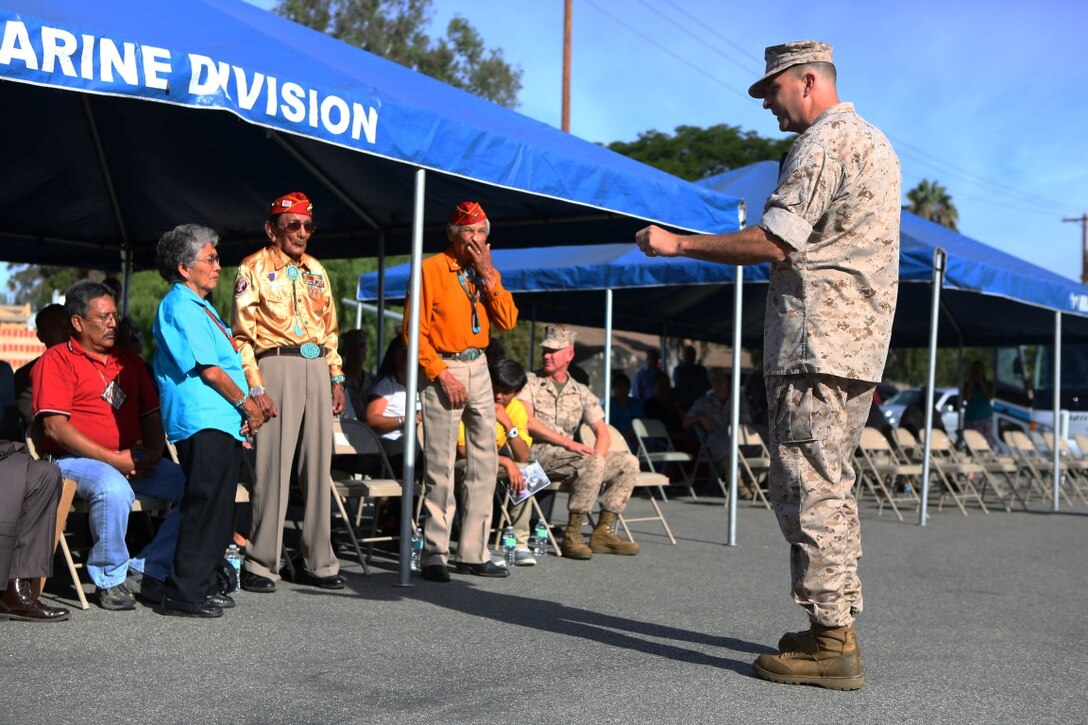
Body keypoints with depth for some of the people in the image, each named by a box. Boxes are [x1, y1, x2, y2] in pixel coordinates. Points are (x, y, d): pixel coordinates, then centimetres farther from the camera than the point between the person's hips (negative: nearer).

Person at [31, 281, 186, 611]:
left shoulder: (129, 361, 21)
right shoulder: (57, 360, 0)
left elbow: (152, 416, 20)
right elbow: (54, 426, -11)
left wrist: (153, 453, -2)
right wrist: (112, 459, -17)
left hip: (134, 459, 6)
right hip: (78, 459, -6)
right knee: (114, 490, -39)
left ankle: (151, 568, -4)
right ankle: (110, 580, -17)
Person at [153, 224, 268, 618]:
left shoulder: (201, 307, 21)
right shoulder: (179, 307, -10)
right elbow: (208, 369, -15)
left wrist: (246, 404, 10)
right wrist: (245, 403, -6)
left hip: (223, 422, 10)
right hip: (203, 422, -10)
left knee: (218, 507, 13)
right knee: (204, 506, -10)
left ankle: (203, 585, 20)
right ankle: (184, 593, -5)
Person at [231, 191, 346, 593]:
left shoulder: (316, 270, 18)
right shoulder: (254, 269, 0)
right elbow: (242, 334, -6)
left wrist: (336, 378, 14)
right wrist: (255, 387, -14)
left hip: (317, 368, 6)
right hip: (276, 366, -6)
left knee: (318, 466, 7)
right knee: (272, 467, -7)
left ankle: (318, 562, 14)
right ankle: (260, 564, 0)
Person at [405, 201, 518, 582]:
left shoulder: (488, 274, 14)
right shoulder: (432, 269, -5)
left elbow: (507, 321, 2)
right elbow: (414, 330, -9)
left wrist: (488, 276, -5)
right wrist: (442, 375, -14)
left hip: (479, 369, 6)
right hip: (443, 369, -6)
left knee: (485, 461, 5)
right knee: (440, 466, -8)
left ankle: (473, 553, 11)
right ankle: (434, 554, -2)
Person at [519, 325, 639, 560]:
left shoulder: (581, 393, 19)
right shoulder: (529, 382, 6)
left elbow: (603, 432, 13)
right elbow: (527, 422, -10)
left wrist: (597, 456, -10)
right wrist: (567, 442, -18)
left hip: (568, 458, 6)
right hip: (536, 453, -6)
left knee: (628, 462, -6)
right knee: (592, 462, -30)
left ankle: (602, 532, -11)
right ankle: (571, 535, -29)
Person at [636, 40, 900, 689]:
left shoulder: (824, 140, -9)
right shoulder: (875, 141, 23)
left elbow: (775, 241, -18)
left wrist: (678, 244, -12)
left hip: (816, 340, -10)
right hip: (860, 343, 10)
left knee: (809, 485, -10)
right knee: (832, 485, 14)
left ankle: (832, 642, -10)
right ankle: (837, 624, 19)